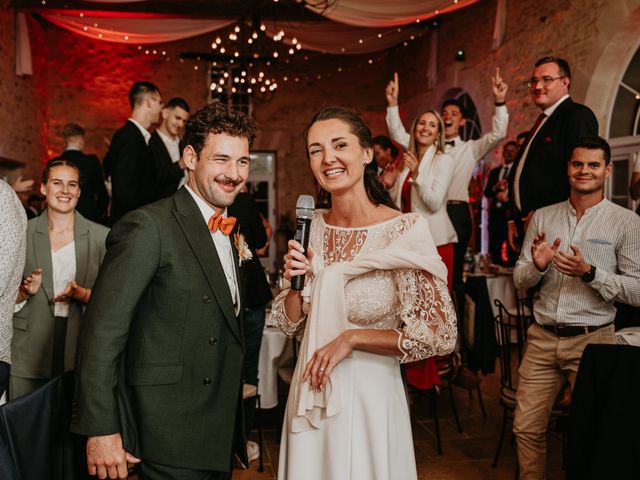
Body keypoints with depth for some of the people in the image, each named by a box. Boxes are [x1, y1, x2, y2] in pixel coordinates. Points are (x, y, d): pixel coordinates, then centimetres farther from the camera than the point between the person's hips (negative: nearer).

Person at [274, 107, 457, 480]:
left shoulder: (405, 230, -17)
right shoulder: (312, 228, -1)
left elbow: (440, 335, -17)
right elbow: (292, 322, 6)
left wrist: (350, 338, -17)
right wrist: (296, 284, -13)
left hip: (369, 394, -5)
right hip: (309, 395, 5)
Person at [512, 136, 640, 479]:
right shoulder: (542, 217, 7)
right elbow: (519, 280, 9)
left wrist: (590, 273, -21)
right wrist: (537, 265, -12)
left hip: (592, 339, -3)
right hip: (542, 337, 3)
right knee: (526, 428, 8)